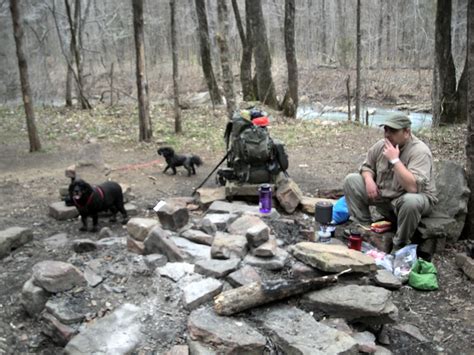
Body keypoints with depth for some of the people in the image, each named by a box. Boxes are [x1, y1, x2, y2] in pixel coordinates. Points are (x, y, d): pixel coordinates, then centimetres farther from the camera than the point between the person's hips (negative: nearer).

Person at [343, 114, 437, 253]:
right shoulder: (381, 145, -5)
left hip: (416, 197, -6)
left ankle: (399, 248, -17)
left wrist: (395, 160, -34)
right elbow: (367, 166, 11)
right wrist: (369, 180, -12)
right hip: (383, 195, 6)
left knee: (411, 201, -41)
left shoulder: (420, 151, -24)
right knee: (351, 180, -5)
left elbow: (413, 187, -37)